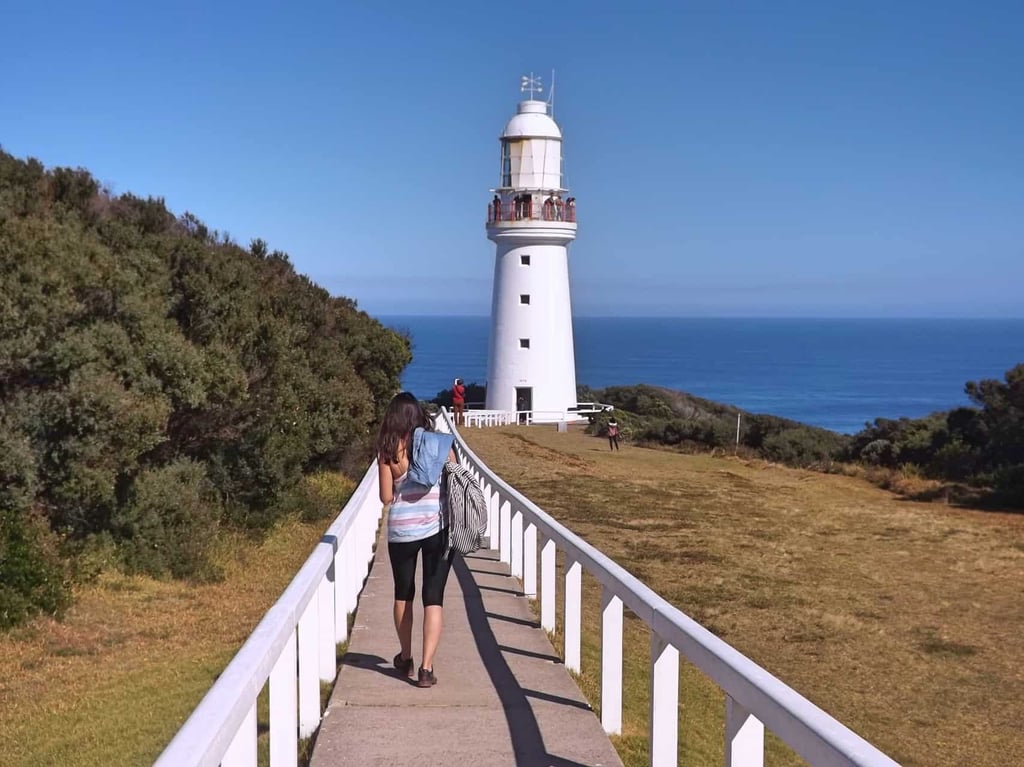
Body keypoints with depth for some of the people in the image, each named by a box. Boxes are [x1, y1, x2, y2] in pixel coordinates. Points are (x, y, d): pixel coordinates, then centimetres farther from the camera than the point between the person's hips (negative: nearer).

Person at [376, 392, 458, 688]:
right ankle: (426, 668, -5)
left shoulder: (388, 451, -4)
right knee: (433, 598, 3)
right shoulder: (440, 444, -1)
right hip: (438, 527, 0)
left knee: (403, 594, 19)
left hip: (401, 530, 0)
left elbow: (386, 498, -3)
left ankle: (406, 658, 32)